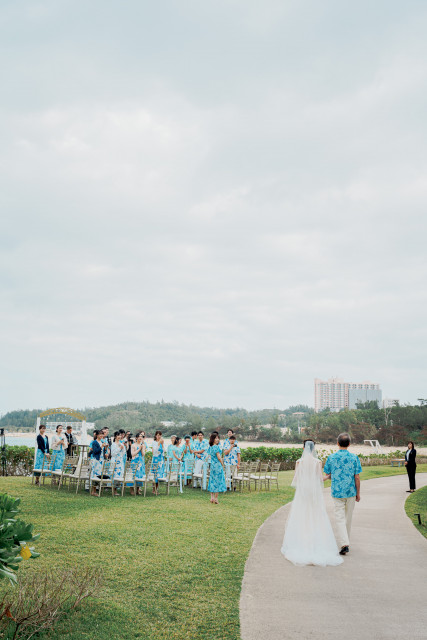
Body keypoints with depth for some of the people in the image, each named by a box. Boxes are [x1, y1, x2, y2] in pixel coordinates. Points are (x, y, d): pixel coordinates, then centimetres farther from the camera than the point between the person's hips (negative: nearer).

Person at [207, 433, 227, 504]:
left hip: (212, 465, 8)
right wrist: (223, 466, -4)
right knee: (218, 481, -1)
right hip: (218, 465, -8)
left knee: (212, 481, 10)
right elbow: (219, 457, -15)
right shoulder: (216, 447, -15)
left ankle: (212, 497, 11)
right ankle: (215, 498, 1)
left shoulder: (210, 447, 10)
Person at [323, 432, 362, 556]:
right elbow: (357, 477, -3)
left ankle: (344, 544, -12)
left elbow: (327, 475, 3)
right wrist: (358, 493, 6)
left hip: (336, 492, -1)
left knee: (340, 518, 0)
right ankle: (346, 541, 28)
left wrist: (325, 478, 25)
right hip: (350, 492, 1)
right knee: (348, 518, 15)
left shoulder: (331, 457, -5)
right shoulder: (354, 458, -6)